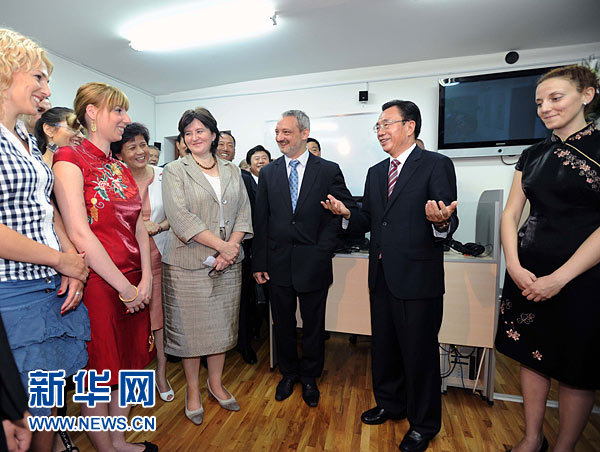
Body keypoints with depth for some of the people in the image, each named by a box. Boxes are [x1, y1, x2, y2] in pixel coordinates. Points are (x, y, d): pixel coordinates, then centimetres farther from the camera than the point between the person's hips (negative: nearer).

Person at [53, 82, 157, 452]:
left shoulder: (122, 169, 13)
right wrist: (124, 287, -15)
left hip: (134, 283, 7)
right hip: (97, 281, -7)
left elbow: (139, 227, 8)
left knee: (127, 361, 18)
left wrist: (146, 279, -2)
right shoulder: (70, 159, -8)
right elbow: (79, 234, -17)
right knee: (99, 371, 10)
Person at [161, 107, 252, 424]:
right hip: (188, 263, -3)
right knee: (190, 326, 7)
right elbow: (181, 217, -12)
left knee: (223, 323, 12)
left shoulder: (232, 170, 11)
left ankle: (216, 383, 33)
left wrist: (232, 248, -10)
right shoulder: (175, 171, 1)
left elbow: (243, 212, 5)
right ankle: (193, 389, 29)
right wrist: (221, 245, -16)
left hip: (227, 264, 3)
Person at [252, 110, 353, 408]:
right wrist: (259, 263, -1)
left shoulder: (329, 170, -2)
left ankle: (309, 377, 39)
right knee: (282, 324, 16)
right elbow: (260, 221, 3)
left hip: (313, 263, -2)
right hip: (278, 262, 2)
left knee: (313, 325, 14)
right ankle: (288, 373, 41)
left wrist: (322, 251, -11)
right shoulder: (268, 173, 5)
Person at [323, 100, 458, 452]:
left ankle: (424, 424, 36)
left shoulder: (437, 165, -7)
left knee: (419, 352, 10)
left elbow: (449, 221, -14)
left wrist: (441, 221, -36)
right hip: (382, 277, 7)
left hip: (418, 277, -6)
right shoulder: (376, 172, 13)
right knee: (383, 347, 21)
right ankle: (390, 403, 46)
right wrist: (347, 213, -5)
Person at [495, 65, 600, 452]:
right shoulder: (533, 155, 10)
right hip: (528, 273, 5)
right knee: (533, 355, 14)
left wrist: (560, 278, -17)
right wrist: (514, 267, -7)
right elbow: (511, 213, 6)